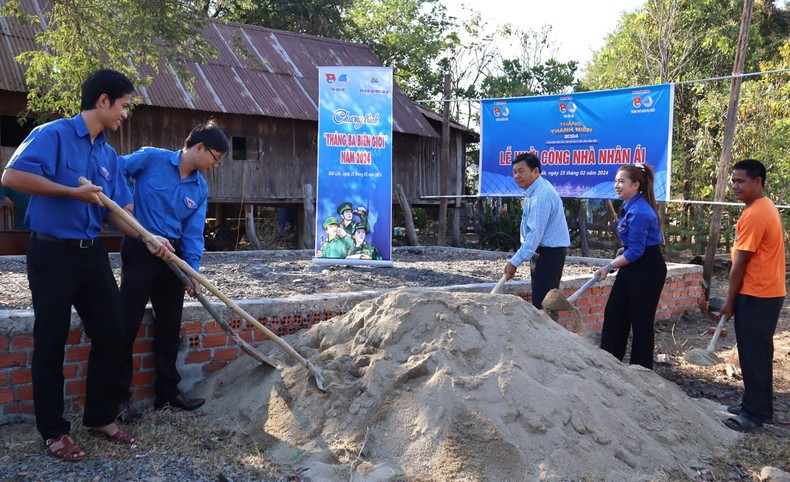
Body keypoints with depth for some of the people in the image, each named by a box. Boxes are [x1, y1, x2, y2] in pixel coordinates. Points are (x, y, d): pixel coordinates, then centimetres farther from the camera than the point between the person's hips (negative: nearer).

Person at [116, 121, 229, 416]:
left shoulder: (200, 189, 5)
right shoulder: (151, 158, -9)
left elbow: (193, 233, 1)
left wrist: (193, 271, -10)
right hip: (139, 251, -6)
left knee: (170, 325, 12)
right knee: (127, 325, -1)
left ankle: (168, 391, 25)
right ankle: (119, 397, 10)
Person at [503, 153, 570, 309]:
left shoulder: (541, 195, -23)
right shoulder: (534, 190, 10)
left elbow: (535, 233, -27)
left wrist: (515, 262, -25)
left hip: (549, 253, -11)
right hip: (542, 250, 11)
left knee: (542, 303, -11)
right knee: (541, 301, 16)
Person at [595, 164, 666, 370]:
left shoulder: (639, 212, -24)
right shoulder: (630, 206, 5)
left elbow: (635, 251, -22)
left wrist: (610, 267, -14)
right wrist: (614, 263, 17)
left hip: (647, 270, -10)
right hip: (632, 266, 10)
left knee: (641, 321, 2)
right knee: (614, 313, 12)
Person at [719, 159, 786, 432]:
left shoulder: (754, 214, -19)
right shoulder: (767, 207, 12)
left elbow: (739, 264, -17)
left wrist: (729, 301, -9)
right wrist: (735, 298, 18)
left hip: (756, 296, -10)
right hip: (768, 292, 10)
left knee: (753, 355, -2)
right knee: (758, 353, 16)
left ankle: (755, 413, 5)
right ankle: (757, 406, 26)